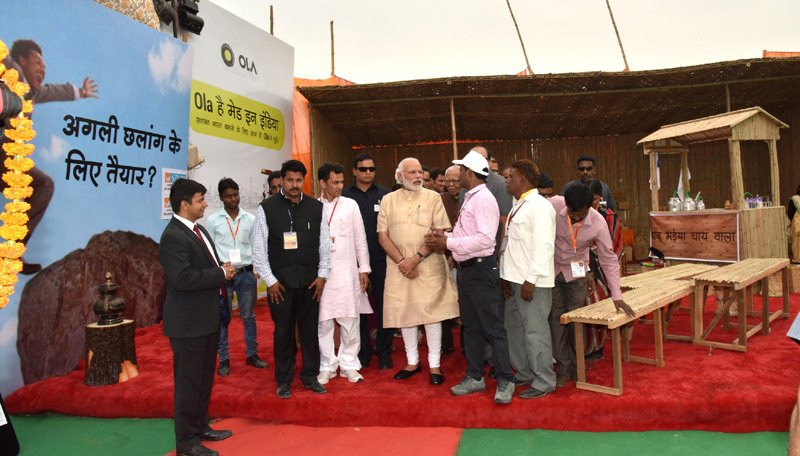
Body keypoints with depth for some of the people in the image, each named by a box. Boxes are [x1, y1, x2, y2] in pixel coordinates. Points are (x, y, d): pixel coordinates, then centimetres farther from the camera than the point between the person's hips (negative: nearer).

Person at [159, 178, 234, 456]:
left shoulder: (199, 230, 12)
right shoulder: (173, 237, -18)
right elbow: (182, 278, -29)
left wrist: (223, 271, -2)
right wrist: (221, 274, -19)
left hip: (208, 318, 9)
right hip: (189, 322, -9)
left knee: (205, 378, 20)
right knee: (189, 381, 3)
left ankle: (200, 427, 35)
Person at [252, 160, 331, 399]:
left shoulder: (316, 207, 2)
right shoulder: (267, 208, -5)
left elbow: (324, 243, 5)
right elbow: (259, 248, -4)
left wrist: (322, 275, 1)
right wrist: (270, 280, -7)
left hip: (310, 282, 2)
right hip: (280, 283, -2)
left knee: (310, 330, 12)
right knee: (283, 332, 10)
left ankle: (310, 376, 29)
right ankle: (284, 381, 26)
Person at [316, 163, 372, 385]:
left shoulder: (350, 205, 3)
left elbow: (360, 239, 5)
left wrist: (364, 269, 3)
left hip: (347, 272, 0)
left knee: (349, 321, 4)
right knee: (323, 322, 5)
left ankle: (349, 364, 18)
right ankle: (327, 366, 19)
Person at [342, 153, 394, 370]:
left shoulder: (385, 194, 1)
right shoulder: (345, 195, 1)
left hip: (381, 260, 0)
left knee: (382, 306, 6)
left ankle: (384, 352, 19)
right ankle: (363, 352, 23)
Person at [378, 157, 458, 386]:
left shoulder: (433, 197, 1)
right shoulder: (388, 200, 7)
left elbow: (440, 232, -7)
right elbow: (383, 236, 3)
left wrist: (416, 258, -15)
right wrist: (401, 261, -10)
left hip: (429, 265, -2)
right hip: (399, 266, 2)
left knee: (431, 313, 0)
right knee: (404, 314, 8)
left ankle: (435, 364, 13)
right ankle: (412, 362, 23)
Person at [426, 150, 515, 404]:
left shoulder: (484, 199, -16)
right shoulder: (469, 199, 13)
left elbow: (485, 239, -25)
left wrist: (448, 243, -21)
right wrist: (445, 238, 0)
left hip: (481, 269, -10)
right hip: (466, 269, 10)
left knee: (493, 328, 0)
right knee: (470, 326, 17)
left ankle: (505, 382, 13)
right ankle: (475, 377, 30)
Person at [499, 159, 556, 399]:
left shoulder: (540, 206, -12)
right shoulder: (518, 206, 17)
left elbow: (543, 246, -19)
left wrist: (531, 280, -21)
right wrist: (506, 276, 11)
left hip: (532, 282, -10)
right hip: (515, 280, 10)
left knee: (535, 331, -2)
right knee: (513, 327, 17)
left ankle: (544, 382, 12)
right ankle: (525, 373, 31)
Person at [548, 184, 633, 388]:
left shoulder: (598, 223, -24)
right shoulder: (553, 205, -25)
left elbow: (608, 259, -16)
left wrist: (617, 296, -18)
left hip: (576, 272, 0)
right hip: (551, 269, 1)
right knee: (556, 318, 3)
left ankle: (576, 366, 22)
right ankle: (563, 367, 14)